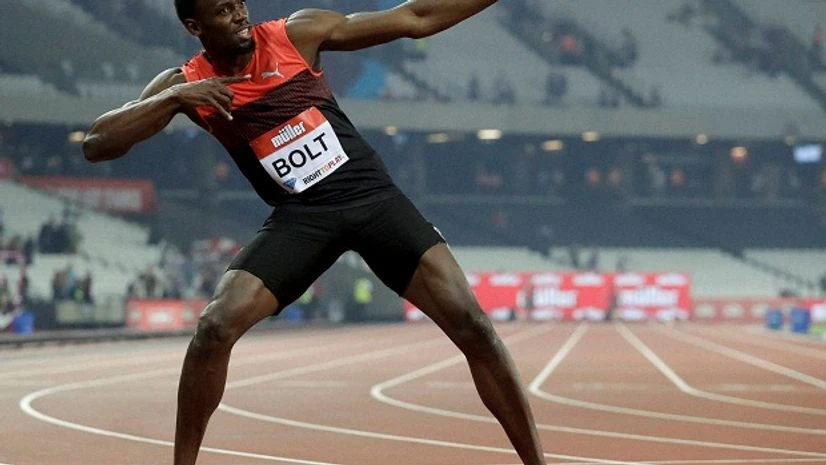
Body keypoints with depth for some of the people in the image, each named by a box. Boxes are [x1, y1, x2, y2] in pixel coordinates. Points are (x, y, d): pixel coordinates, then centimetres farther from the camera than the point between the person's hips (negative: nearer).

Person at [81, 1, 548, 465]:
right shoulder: (186, 83, 0)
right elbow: (96, 144, -7)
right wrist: (174, 99, -19)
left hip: (374, 197, 0)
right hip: (301, 216, 0)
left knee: (471, 324, -11)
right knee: (216, 327, -19)